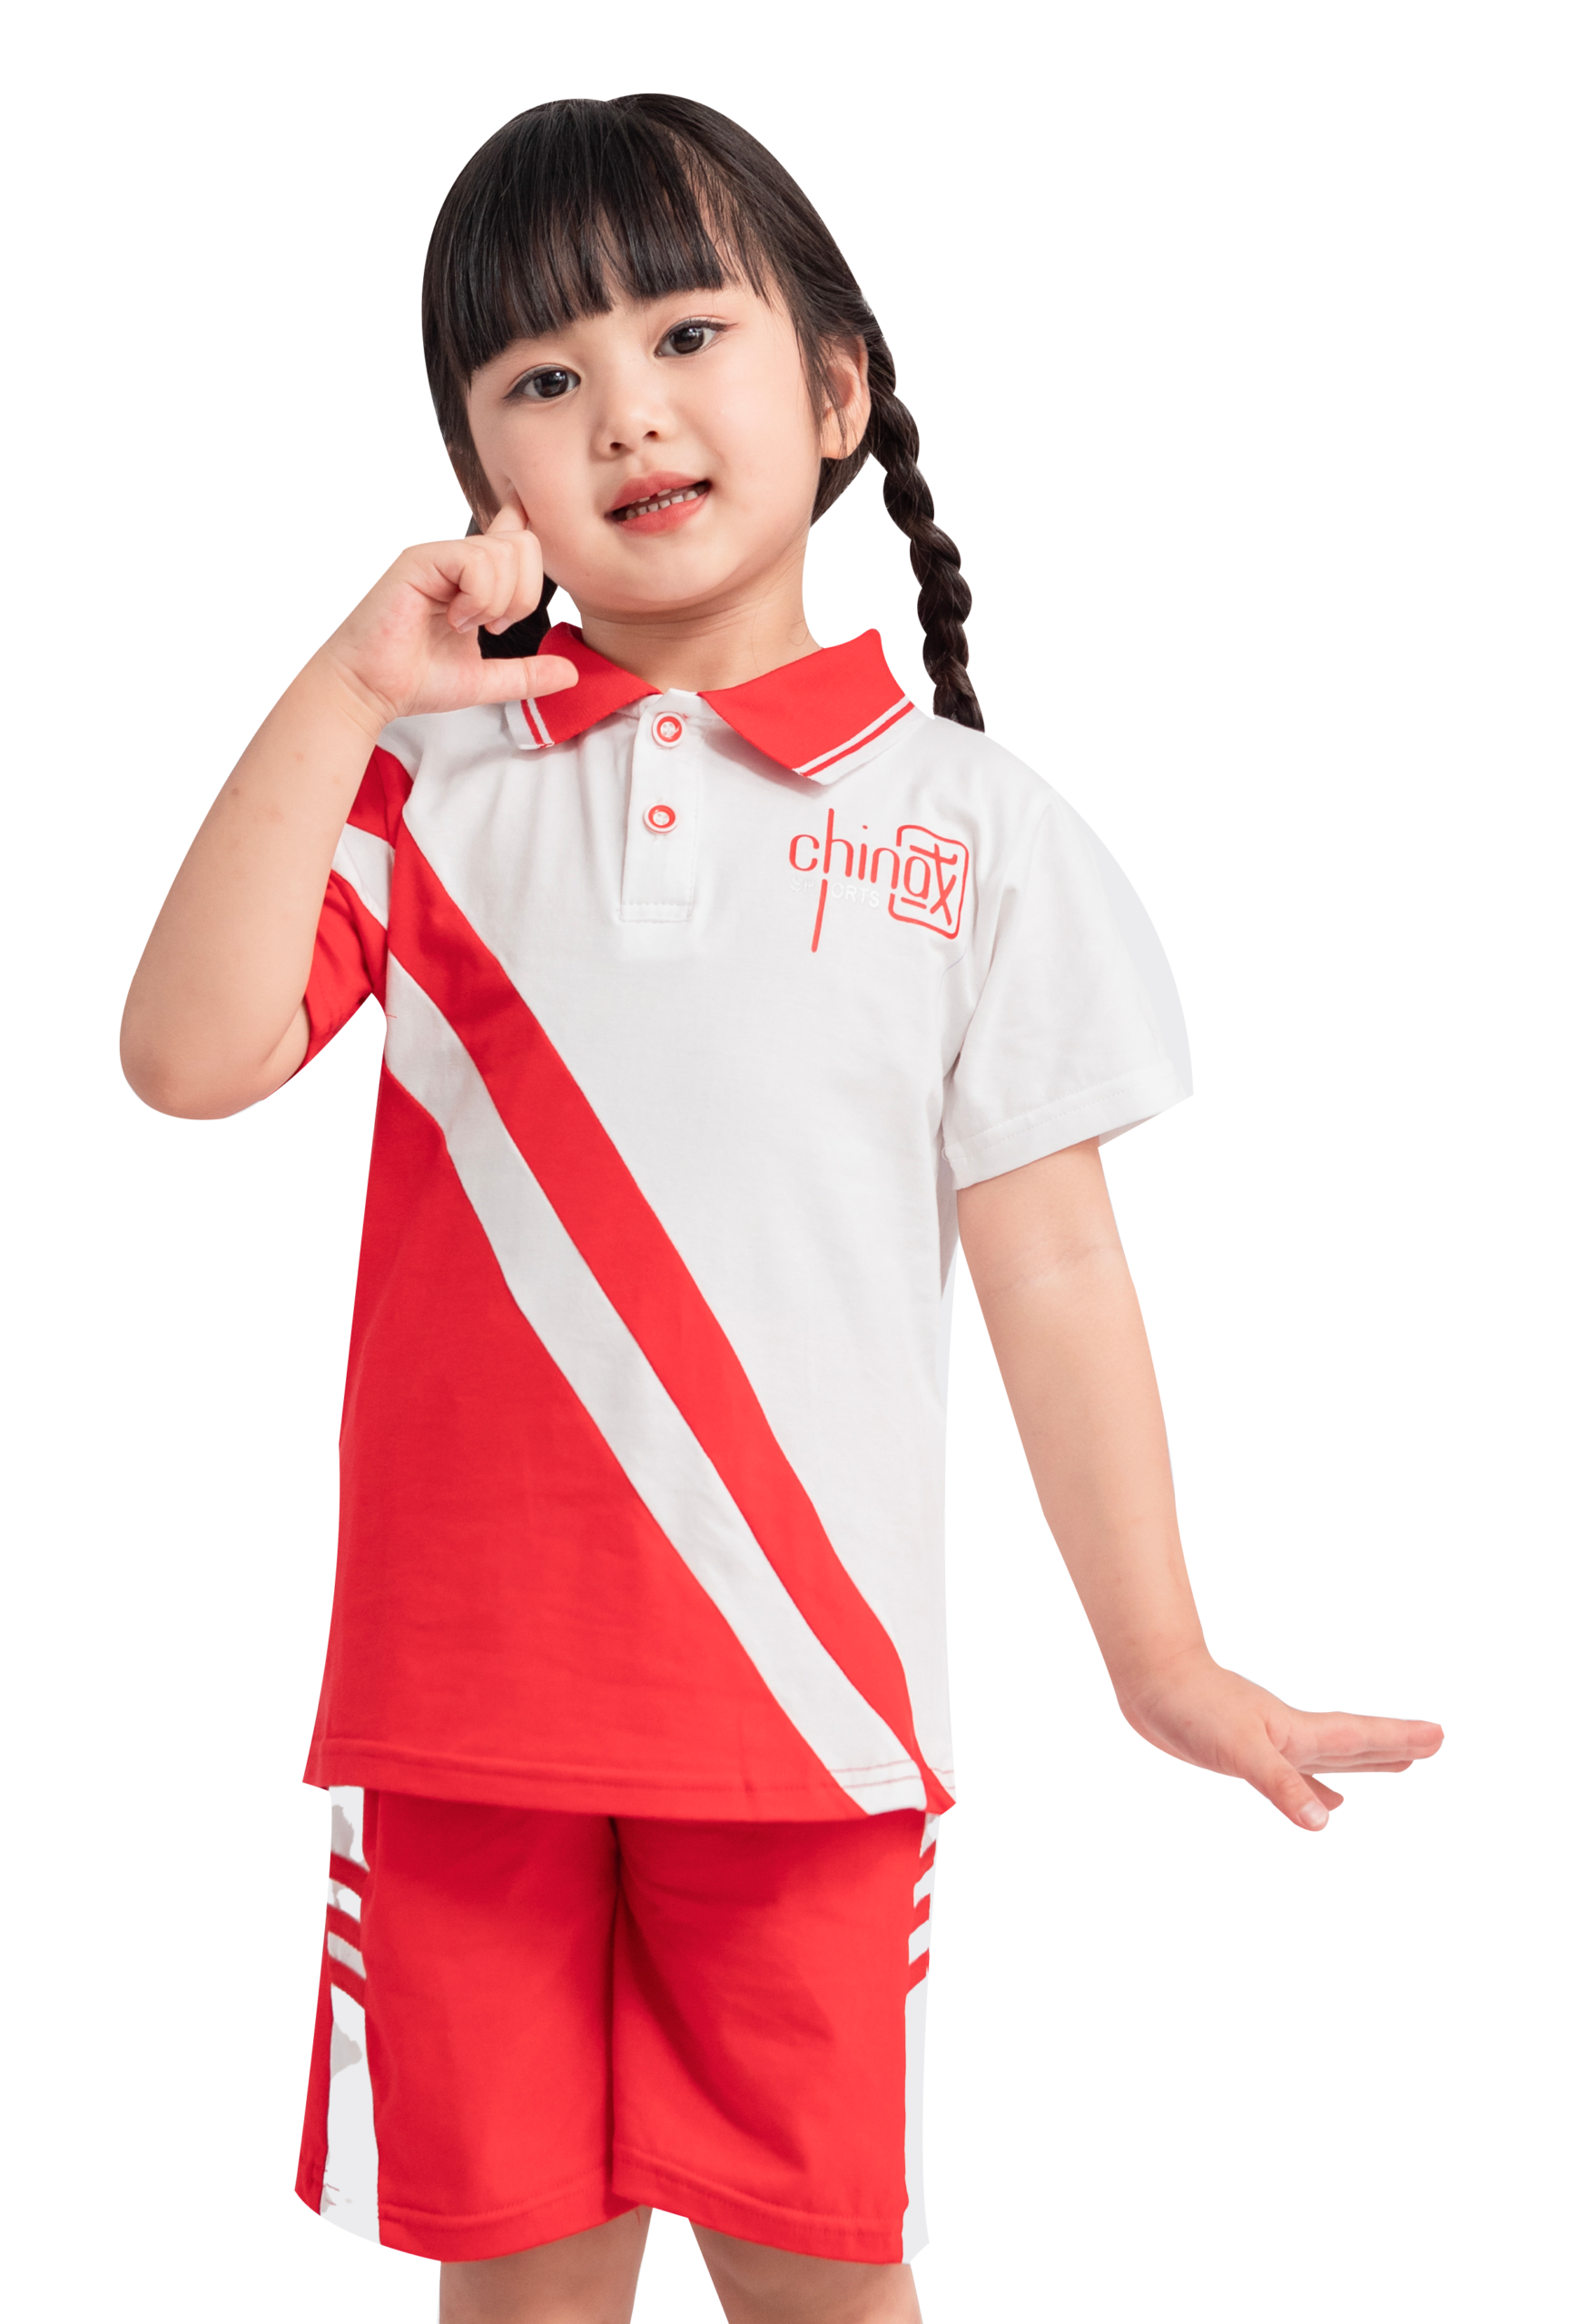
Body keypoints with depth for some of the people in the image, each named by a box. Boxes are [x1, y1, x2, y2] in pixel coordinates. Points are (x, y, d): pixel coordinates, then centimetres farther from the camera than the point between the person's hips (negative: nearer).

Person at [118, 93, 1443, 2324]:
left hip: (805, 1693, -1)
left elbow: (1051, 1264, 2)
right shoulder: (437, 781, 3)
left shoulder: (968, 826, 0)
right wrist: (338, 695, -14)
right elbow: (188, 1059, -10)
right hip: (468, 1683, 1)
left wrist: (1162, 1666, 3)